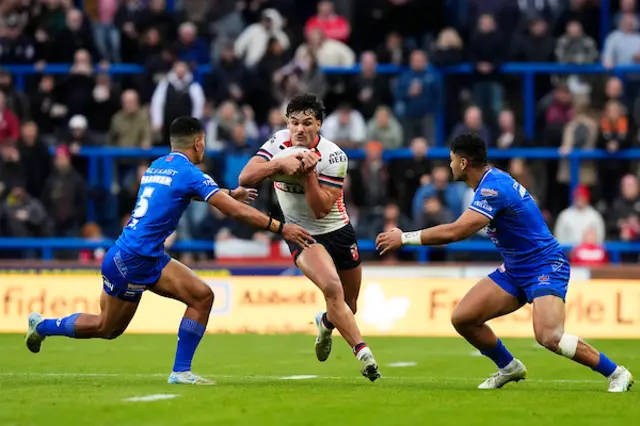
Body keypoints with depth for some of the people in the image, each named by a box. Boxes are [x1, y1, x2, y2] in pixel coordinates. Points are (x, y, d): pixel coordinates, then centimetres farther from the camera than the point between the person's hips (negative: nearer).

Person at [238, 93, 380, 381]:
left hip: (338, 232, 1)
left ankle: (325, 323, 50)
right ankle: (362, 352, -26)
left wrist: (308, 173, -33)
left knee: (349, 306, 14)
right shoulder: (279, 142, -10)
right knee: (332, 288, -28)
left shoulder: (334, 157, -18)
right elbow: (245, 177, -19)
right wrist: (279, 164, -33)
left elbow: (321, 209, -22)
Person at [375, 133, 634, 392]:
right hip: (515, 270, 10)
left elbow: (455, 232, -30)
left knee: (549, 337, -28)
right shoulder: (491, 181, 6)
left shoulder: (493, 187, -24)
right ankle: (508, 368, 20)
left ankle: (616, 374, -12)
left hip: (545, 267, -10)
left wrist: (404, 238, -23)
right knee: (462, 318, -1)